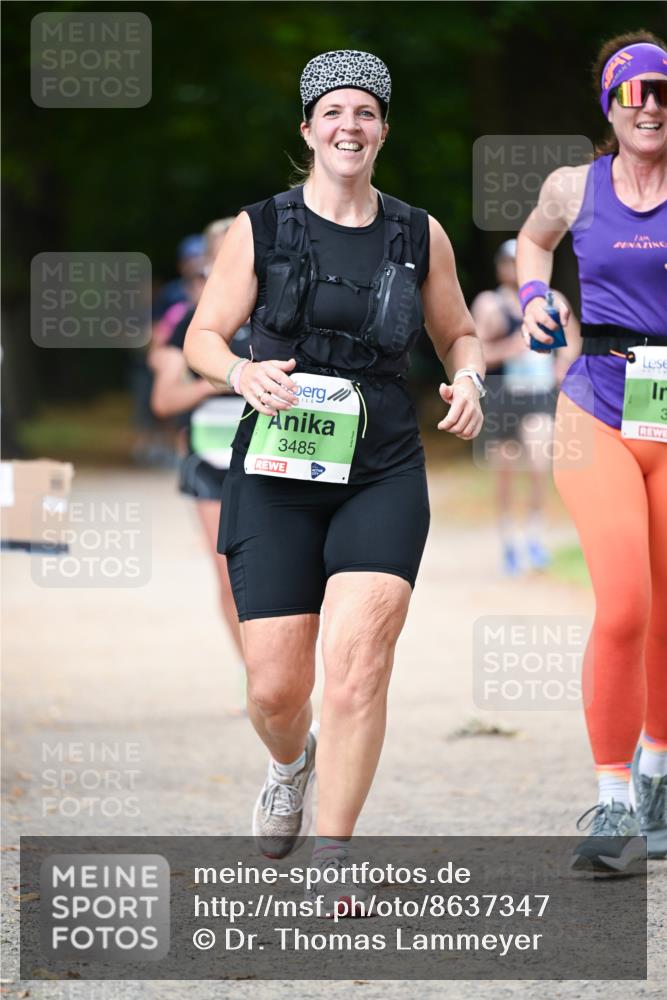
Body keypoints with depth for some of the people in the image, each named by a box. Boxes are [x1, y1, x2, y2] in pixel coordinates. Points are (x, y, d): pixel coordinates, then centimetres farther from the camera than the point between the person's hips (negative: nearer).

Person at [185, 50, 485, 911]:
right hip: (278, 474, 0)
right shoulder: (260, 228, 2)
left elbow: (457, 333, 20)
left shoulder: (420, 237, 7)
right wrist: (243, 373, -16)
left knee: (358, 662, -18)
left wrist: (468, 380, -2)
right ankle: (291, 763, 37)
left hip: (382, 475, 0)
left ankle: (331, 863, -8)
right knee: (275, 689, -1)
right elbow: (202, 337, 6)